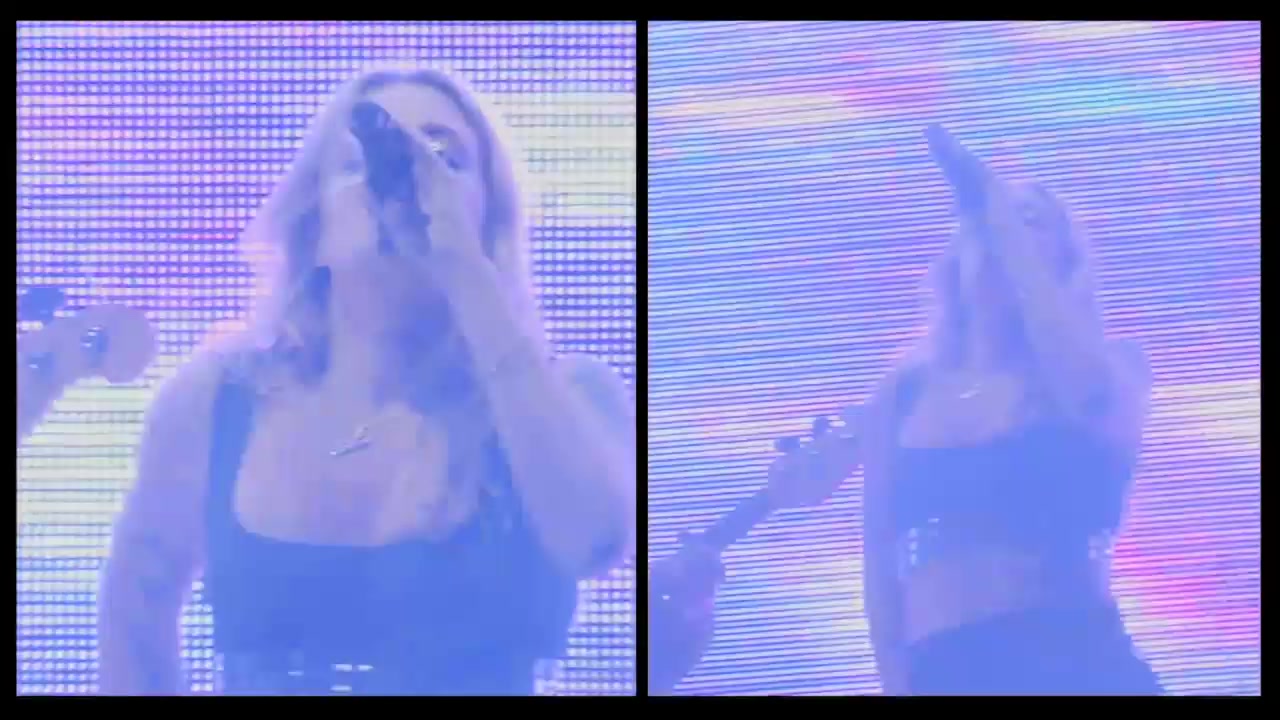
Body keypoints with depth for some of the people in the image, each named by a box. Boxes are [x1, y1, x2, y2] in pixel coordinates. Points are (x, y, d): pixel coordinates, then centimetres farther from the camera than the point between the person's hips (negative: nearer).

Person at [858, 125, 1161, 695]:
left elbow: (1095, 398, -14)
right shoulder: (902, 395, 14)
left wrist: (1006, 225, -7)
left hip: (1082, 664, -1)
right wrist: (899, 684, 0)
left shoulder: (1109, 365, 11)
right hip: (945, 673, 2)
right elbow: (880, 559, 11)